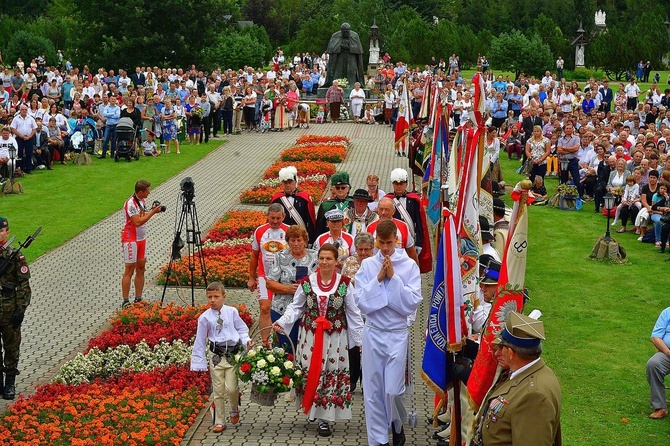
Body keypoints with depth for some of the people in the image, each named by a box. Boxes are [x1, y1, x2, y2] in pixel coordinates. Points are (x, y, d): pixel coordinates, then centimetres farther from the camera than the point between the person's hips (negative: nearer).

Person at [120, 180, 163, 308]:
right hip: (131, 239, -8)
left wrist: (152, 211, -2)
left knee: (141, 268, 8)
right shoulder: (131, 203, -20)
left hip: (141, 238, 8)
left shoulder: (142, 200, 7)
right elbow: (137, 222, -25)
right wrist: (152, 212, -21)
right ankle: (125, 302, -3)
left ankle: (138, 299, 14)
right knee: (129, 270, -6)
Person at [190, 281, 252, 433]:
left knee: (231, 388, -9)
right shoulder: (205, 318, -3)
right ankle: (219, 422, 20)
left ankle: (234, 410, 23)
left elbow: (242, 329, 10)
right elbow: (200, 341, 3)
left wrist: (246, 341, -10)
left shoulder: (232, 312, -2)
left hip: (233, 355, -1)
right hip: (216, 356, 1)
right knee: (218, 391, 6)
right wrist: (199, 362, 3)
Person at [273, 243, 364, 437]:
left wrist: (361, 338, 0)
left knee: (332, 375, 0)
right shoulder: (307, 282, -1)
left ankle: (324, 419, 5)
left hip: (335, 338, -1)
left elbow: (353, 313, 2)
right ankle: (313, 410, 16)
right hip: (310, 336, 1)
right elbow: (296, 307, 6)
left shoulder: (344, 283, -4)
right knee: (311, 373, 0)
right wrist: (282, 322, -10)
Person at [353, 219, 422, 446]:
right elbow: (361, 301, -4)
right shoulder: (367, 265, 2)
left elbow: (412, 303, -10)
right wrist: (378, 278, -12)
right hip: (373, 333, 2)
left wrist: (393, 278, -14)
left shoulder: (409, 266, -4)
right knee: (374, 391, 6)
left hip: (397, 334, -2)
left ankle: (397, 426, 27)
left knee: (393, 390, -2)